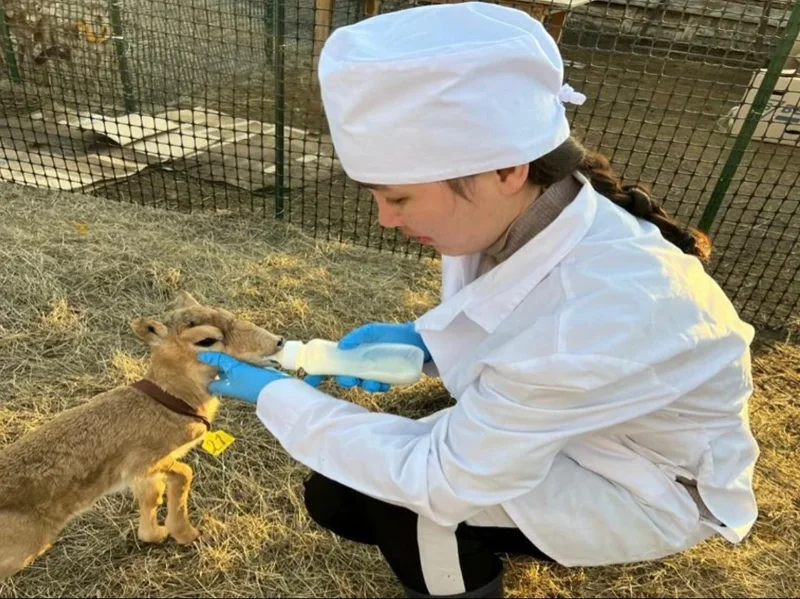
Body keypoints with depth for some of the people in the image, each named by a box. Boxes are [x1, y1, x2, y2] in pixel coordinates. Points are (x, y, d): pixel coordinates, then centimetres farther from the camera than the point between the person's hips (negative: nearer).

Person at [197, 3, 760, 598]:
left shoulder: (597, 314, -40)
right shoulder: (529, 209, -17)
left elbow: (439, 477, -30)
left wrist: (271, 393, -21)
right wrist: (419, 341, -15)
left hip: (650, 488, -5)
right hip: (560, 430, 6)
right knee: (338, 493, -2)